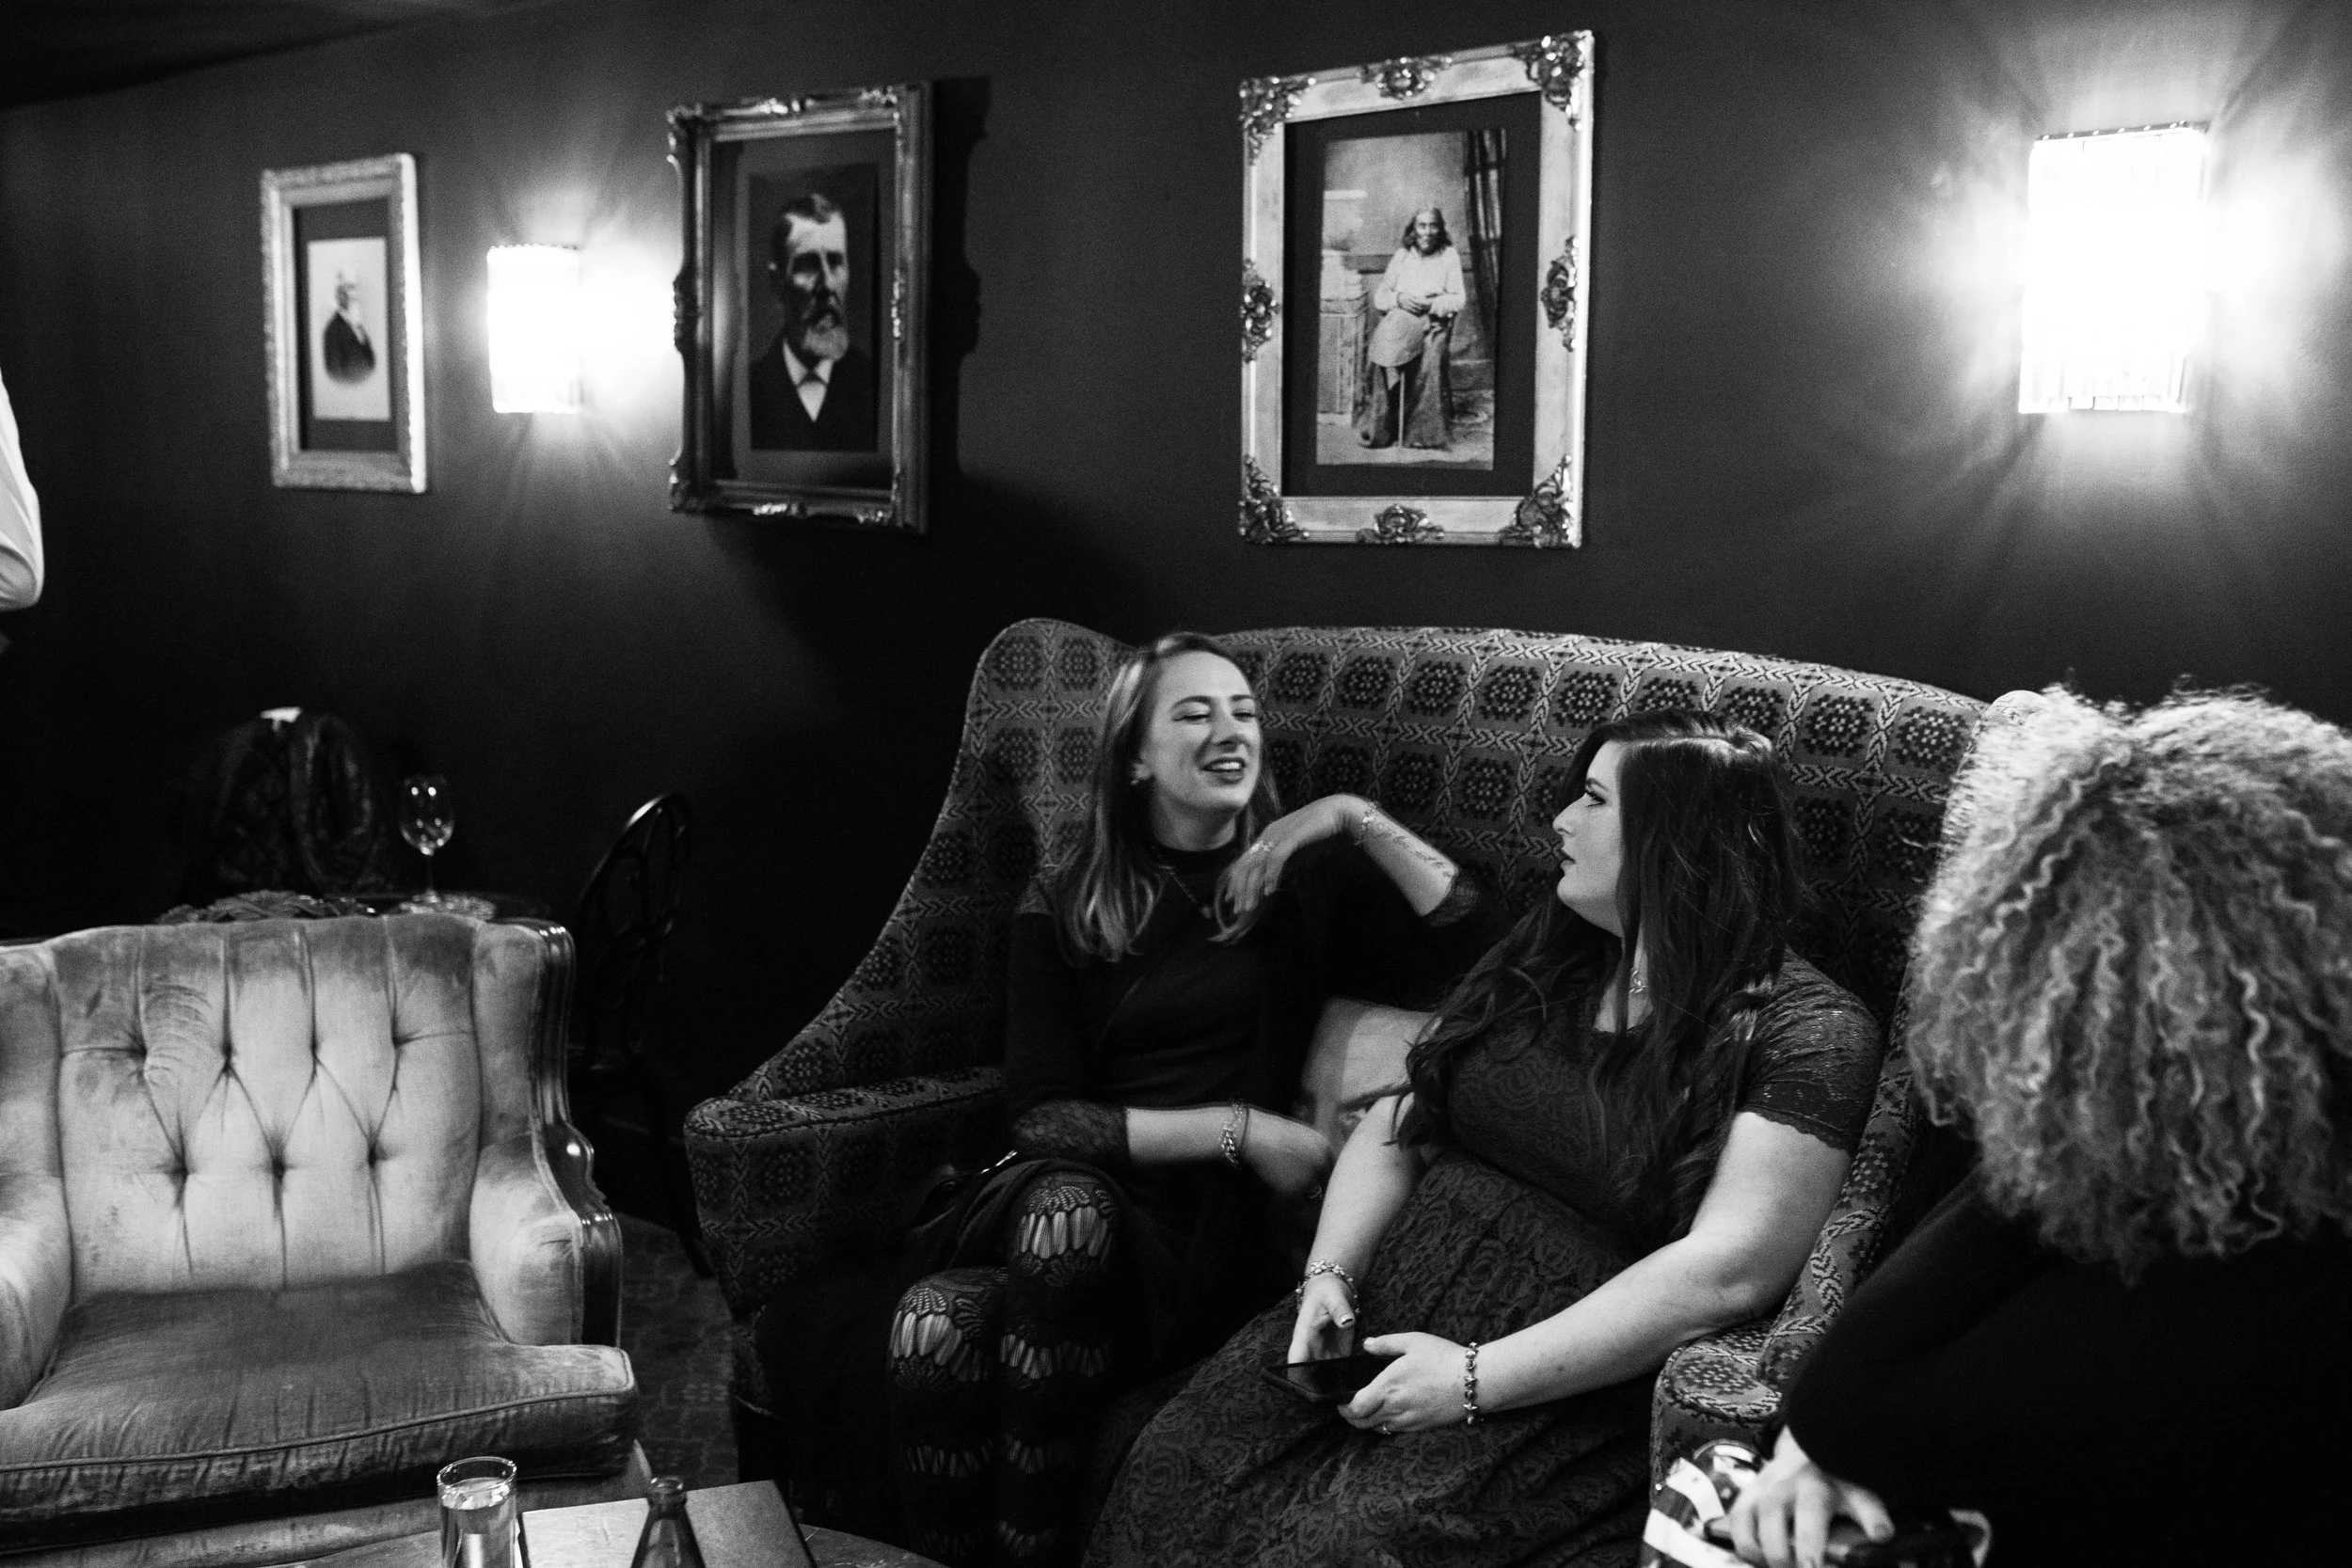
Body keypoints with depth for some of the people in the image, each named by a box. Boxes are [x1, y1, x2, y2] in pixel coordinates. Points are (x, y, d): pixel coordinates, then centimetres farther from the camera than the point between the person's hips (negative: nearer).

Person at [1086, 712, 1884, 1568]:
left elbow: (1729, 1269, -18)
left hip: (1573, 1391, -5)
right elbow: (1396, 1128, 16)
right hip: (1390, 1312, 6)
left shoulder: (1807, 1033, -7)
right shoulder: (1545, 953, 14)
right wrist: (1329, 1275, -3)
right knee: (1170, 1474, -17)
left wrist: (1479, 1378, -19)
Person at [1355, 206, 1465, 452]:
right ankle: (1377, 428, -30)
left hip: (1434, 320, -1)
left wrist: (1430, 304, -13)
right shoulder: (1402, 256, 17)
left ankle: (1426, 431, -32)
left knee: (1429, 354, -36)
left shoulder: (1450, 256, 11)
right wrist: (1400, 299, -7)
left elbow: (1458, 300, 4)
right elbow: (1379, 295, 14)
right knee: (1384, 342, -32)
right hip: (1399, 319, 2)